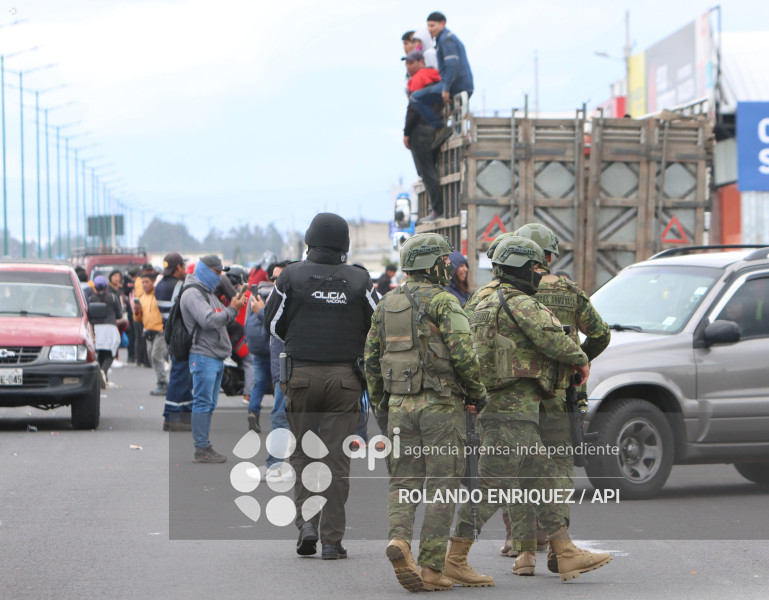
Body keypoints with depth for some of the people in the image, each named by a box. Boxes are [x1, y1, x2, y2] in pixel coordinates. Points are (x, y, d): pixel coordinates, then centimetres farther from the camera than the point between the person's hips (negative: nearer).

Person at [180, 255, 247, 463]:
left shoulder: (208, 293, 23)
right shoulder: (192, 294, -10)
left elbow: (220, 319, 21)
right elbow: (209, 321, -20)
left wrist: (234, 307, 5)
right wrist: (232, 309, -14)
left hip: (216, 357, 10)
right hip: (203, 356, -10)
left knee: (209, 404, 11)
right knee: (202, 403, -8)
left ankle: (205, 446, 15)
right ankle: (201, 449, -7)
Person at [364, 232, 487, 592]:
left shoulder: (387, 305, 11)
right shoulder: (443, 302, -7)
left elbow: (372, 360, 14)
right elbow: (463, 354, -16)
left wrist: (379, 406, 22)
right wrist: (478, 394, -1)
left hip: (399, 404, 5)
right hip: (440, 404, -5)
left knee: (403, 480, 11)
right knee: (441, 484, 2)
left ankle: (399, 538, -16)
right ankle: (432, 568, 1)